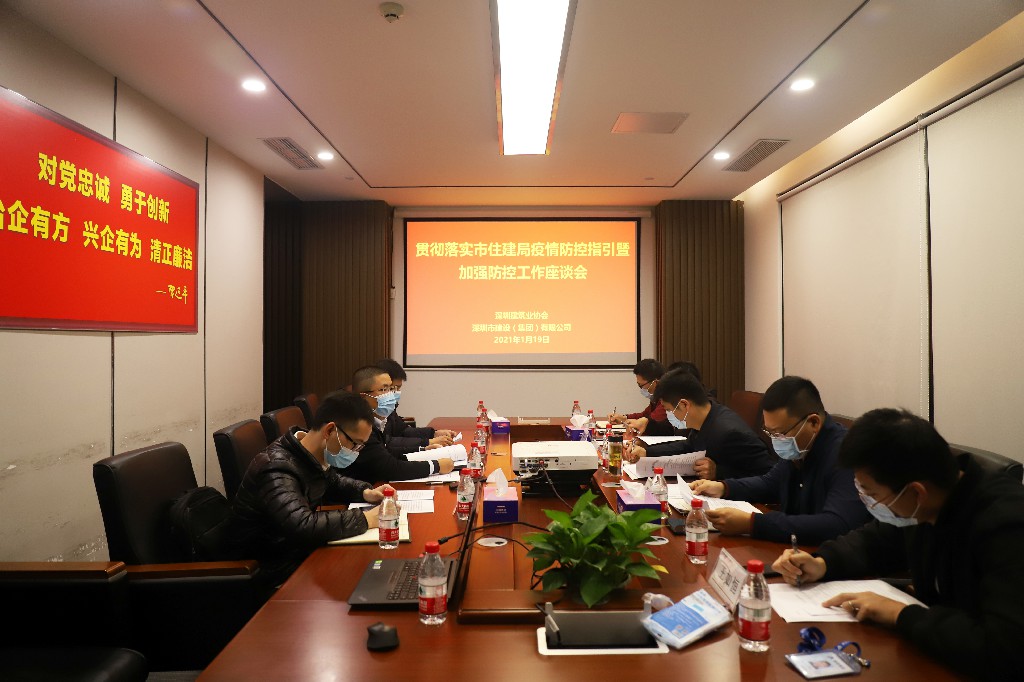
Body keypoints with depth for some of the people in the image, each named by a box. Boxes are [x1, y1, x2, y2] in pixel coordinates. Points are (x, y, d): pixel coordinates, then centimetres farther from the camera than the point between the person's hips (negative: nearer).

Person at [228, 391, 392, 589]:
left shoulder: (313, 457, -1)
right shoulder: (277, 468, -27)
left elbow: (332, 482, 21)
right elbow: (302, 527, -42)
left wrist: (366, 492, 1)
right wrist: (365, 519, -31)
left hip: (302, 551, 8)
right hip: (276, 572, -8)